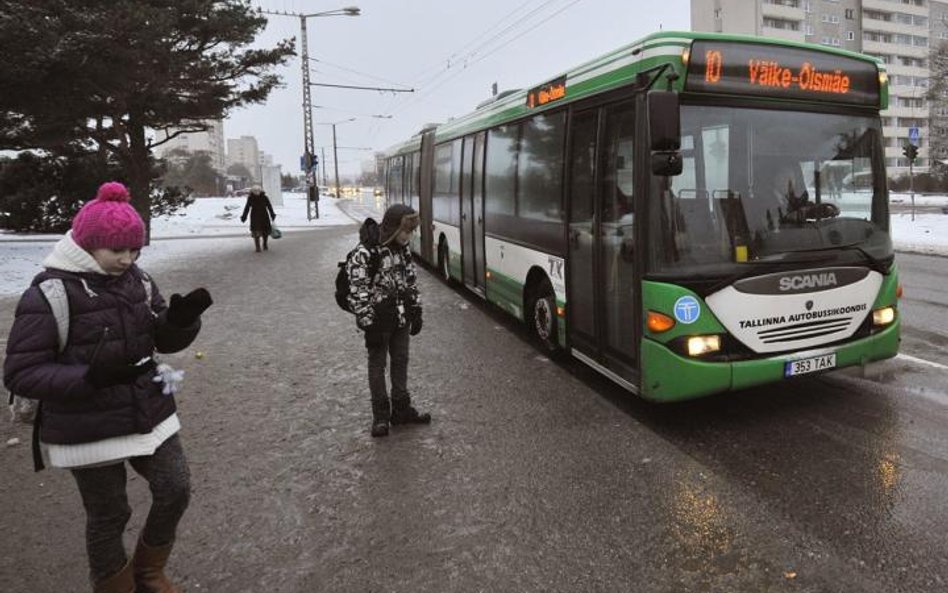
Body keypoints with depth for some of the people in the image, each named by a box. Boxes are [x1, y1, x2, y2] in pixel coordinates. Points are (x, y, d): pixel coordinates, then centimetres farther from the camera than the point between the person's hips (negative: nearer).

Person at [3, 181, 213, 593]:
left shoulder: (136, 280, -1)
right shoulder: (48, 293, -17)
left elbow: (167, 340, 5)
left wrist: (182, 318, -18)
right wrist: (89, 377, -32)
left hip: (149, 414, 5)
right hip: (88, 430, -5)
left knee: (175, 491, 11)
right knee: (109, 516, 11)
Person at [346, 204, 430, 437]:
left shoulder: (403, 248, 3)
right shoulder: (365, 253, -20)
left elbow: (411, 280, 12)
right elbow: (359, 293, -20)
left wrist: (416, 312, 11)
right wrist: (369, 326, -20)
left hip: (401, 318, 7)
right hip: (379, 320, -7)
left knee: (400, 361, 15)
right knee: (377, 365, 7)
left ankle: (402, 409, 28)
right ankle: (381, 415, 19)